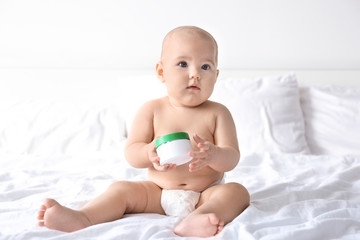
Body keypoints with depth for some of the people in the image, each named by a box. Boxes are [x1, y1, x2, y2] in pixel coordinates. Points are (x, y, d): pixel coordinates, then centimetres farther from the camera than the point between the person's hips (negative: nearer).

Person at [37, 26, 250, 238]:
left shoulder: (218, 113, -2)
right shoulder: (152, 110, 0)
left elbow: (232, 158, -9)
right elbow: (131, 153, -3)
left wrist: (213, 155, -34)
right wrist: (149, 153, -27)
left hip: (205, 195, -1)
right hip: (159, 193, 2)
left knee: (236, 192, -28)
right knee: (122, 189, -14)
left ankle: (194, 220, -54)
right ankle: (82, 217, -38)